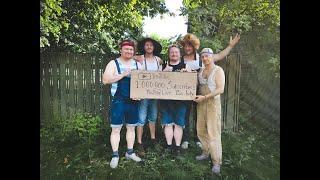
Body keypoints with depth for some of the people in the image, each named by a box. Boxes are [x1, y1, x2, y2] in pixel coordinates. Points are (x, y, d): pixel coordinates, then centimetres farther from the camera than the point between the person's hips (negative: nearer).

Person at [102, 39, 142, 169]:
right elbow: (105, 80, -13)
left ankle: (130, 152, 27)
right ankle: (115, 155, 16)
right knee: (116, 129, 2)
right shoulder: (113, 63, -1)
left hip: (133, 101, 4)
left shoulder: (137, 65, 11)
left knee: (131, 127, 13)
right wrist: (123, 74, -19)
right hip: (118, 101, -4)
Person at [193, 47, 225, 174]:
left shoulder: (218, 70, -5)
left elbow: (220, 89, -13)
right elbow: (198, 86, 17)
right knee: (201, 130, 11)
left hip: (213, 102, -6)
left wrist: (205, 97, -19)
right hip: (201, 103, 6)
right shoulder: (201, 71, 12)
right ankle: (206, 153, 30)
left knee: (213, 132, -5)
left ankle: (216, 162, 5)